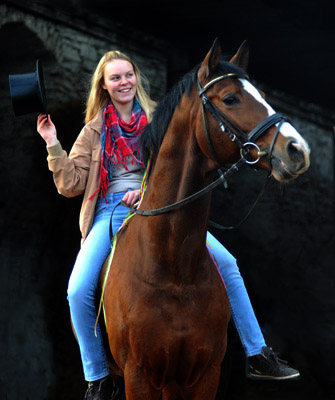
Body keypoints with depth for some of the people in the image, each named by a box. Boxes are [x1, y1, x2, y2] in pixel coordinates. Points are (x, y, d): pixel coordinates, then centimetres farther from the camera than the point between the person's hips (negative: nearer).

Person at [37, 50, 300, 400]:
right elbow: (71, 185, 7)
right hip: (111, 211, -1)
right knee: (78, 291, -24)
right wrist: (53, 146, -5)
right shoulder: (94, 131, 10)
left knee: (227, 264, -14)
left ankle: (258, 357, -3)